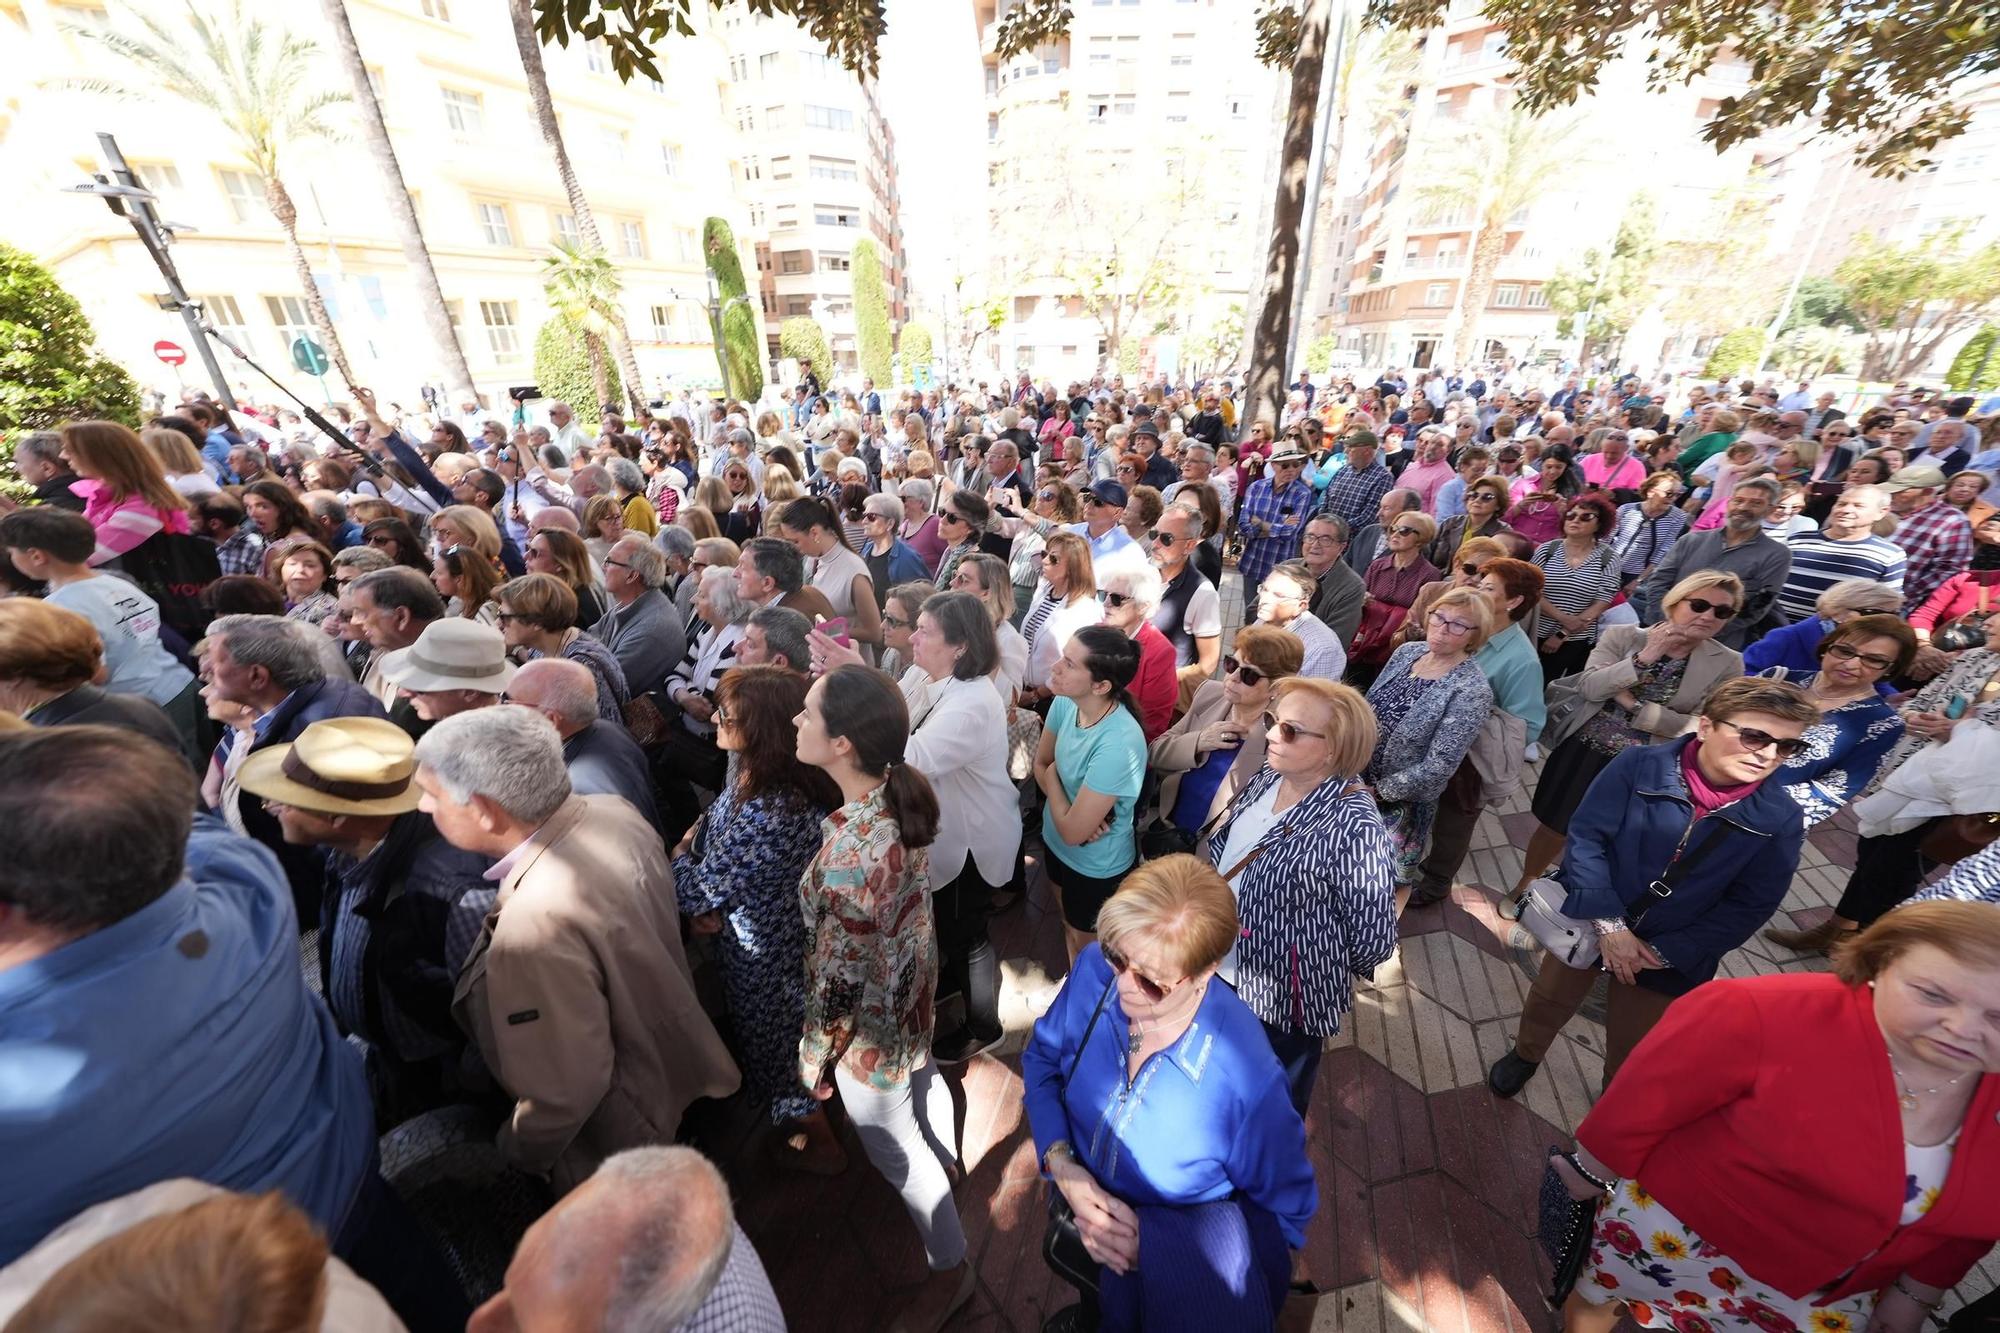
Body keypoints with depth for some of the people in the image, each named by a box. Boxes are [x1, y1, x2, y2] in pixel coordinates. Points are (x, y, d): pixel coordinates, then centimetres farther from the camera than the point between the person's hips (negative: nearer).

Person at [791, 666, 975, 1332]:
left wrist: (813, 1054, -9)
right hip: (911, 986, 8)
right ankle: (942, 1155, 69)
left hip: (870, 1019, -7)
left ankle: (950, 1270, 49)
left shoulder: (850, 854, -41)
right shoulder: (905, 790, -18)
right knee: (920, 1074, 36)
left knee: (893, 1149, 21)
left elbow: (840, 978, -26)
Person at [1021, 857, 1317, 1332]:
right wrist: (1060, 1164, -16)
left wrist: (1152, 1237, -17)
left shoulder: (1247, 1079, -30)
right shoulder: (1096, 969, -21)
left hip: (1178, 1247, -2)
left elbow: (1285, 1214, -12)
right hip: (1084, 1199, 3)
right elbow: (1042, 1059, -4)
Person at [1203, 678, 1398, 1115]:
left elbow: (1373, 941, -22)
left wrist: (1320, 971, -5)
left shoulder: (1354, 829, -32)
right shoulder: (1266, 779, -9)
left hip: (1283, 999, -6)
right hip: (1221, 971, 7)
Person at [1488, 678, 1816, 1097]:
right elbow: (1585, 838, -20)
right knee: (1548, 1002, 22)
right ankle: (1524, 1055, 52)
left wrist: (1666, 952, -15)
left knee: (1631, 1052, 23)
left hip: (1670, 958, 1)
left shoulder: (1780, 818, -13)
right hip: (1586, 924, -1)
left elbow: (1752, 904, -9)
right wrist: (1609, 925, -23)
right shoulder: (1639, 765, -20)